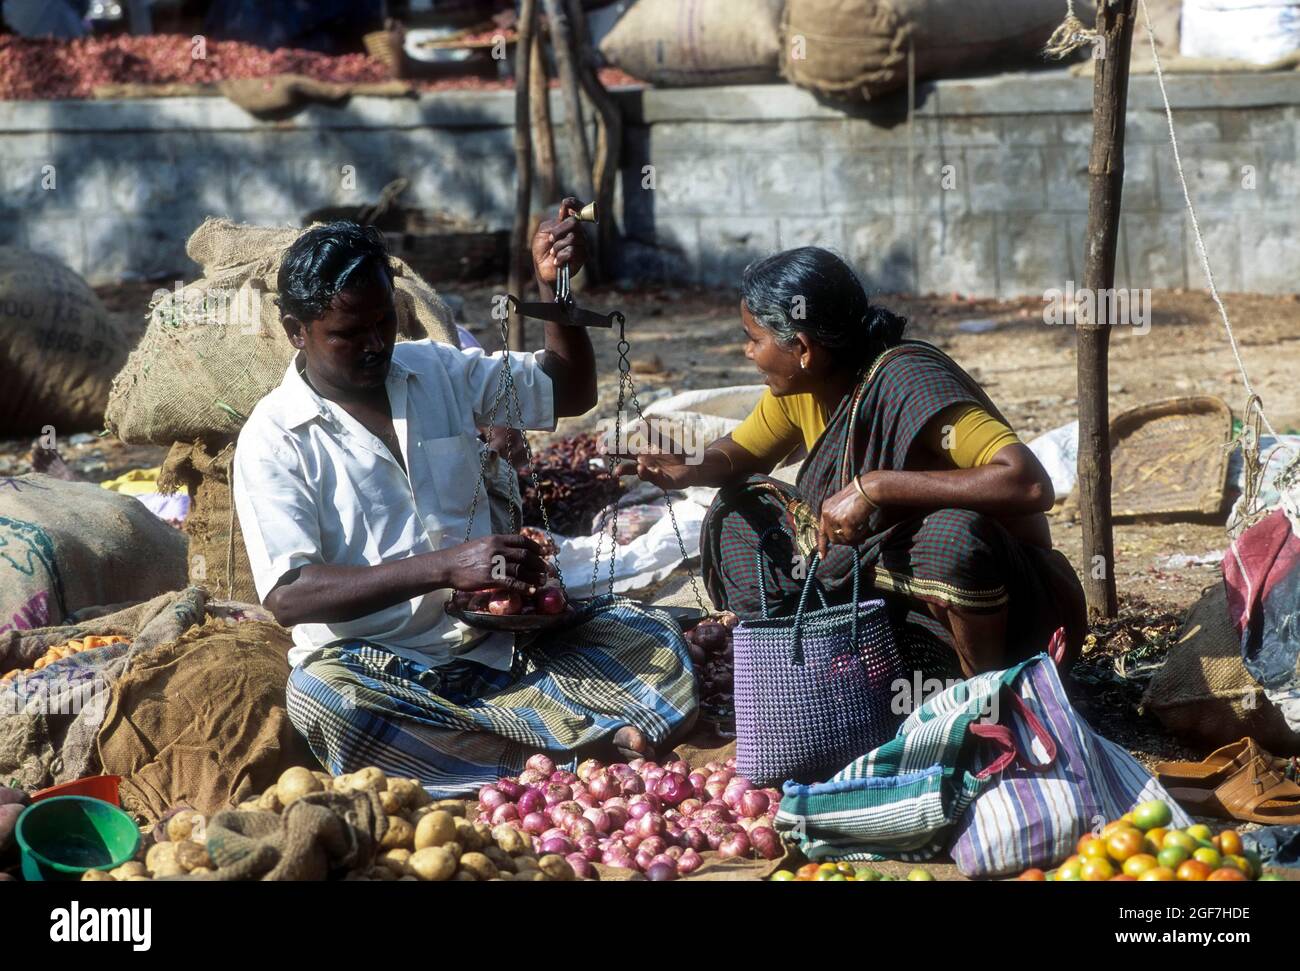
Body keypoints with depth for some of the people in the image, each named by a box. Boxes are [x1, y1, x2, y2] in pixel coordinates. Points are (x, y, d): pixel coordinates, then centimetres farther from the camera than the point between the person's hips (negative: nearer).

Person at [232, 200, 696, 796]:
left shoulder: (439, 372, 12)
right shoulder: (274, 439, -5)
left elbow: (571, 392, 21)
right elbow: (288, 595, -17)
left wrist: (554, 283, 2)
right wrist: (444, 567, -26)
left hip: (494, 642, 5)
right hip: (377, 671, -5)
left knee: (654, 642, -14)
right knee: (317, 697, -40)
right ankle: (569, 753, -37)